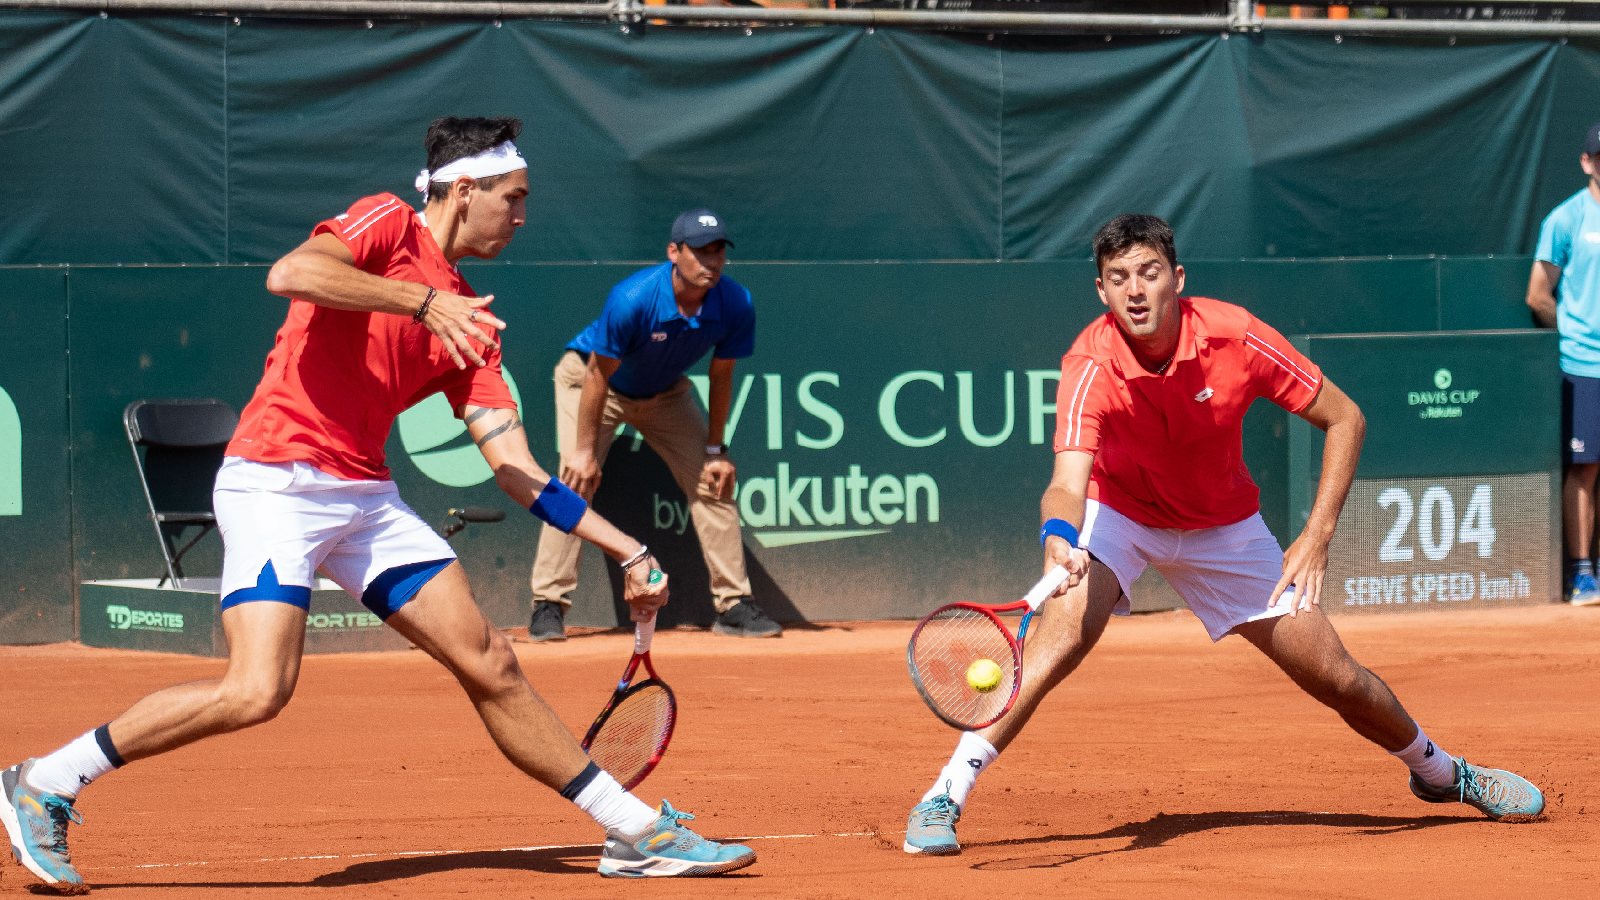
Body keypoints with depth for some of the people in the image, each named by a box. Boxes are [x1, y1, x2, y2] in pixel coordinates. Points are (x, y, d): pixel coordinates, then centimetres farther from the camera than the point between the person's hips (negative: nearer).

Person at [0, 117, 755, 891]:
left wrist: (627, 552, 9)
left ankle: (635, 832, 14)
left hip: (367, 498, 7)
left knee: (490, 665, 5)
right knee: (257, 690, -21)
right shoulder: (387, 226, -2)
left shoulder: (469, 325, 16)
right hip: (277, 479, -7)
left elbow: (517, 472, 14)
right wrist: (421, 299, -24)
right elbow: (288, 274, -24)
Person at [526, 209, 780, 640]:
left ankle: (733, 604, 5)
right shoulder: (632, 299, -37)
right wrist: (585, 449, -22)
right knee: (576, 481, -19)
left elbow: (721, 375, -9)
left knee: (714, 483, -3)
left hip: (665, 393, 4)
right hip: (588, 376, -4)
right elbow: (599, 376, -26)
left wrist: (716, 449, -6)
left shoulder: (735, 306, -24)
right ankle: (549, 604, -14)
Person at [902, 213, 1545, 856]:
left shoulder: (1235, 338, -26)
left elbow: (1344, 419, -14)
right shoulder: (1089, 368, -30)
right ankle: (945, 797, -26)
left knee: (1334, 678, 2)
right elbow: (1068, 483, -42)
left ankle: (1441, 773, 31)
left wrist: (1317, 536, -22)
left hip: (1224, 525, 2)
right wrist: (1058, 539, -66)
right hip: (1117, 511, -2)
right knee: (1062, 631, -31)